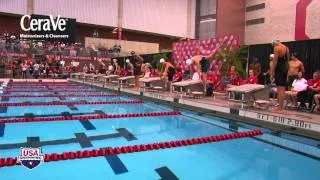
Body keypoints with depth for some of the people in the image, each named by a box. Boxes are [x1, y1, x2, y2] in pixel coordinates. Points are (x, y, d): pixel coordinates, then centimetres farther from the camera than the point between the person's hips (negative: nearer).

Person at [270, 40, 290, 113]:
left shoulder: (277, 48, -8)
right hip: (285, 69, 8)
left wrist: (272, 73, -12)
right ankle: (281, 107, 15)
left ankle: (279, 108, -7)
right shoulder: (286, 48, 17)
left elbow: (275, 61, -14)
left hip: (279, 70, -8)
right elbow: (287, 61, 18)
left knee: (280, 89, -8)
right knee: (283, 89, 10)